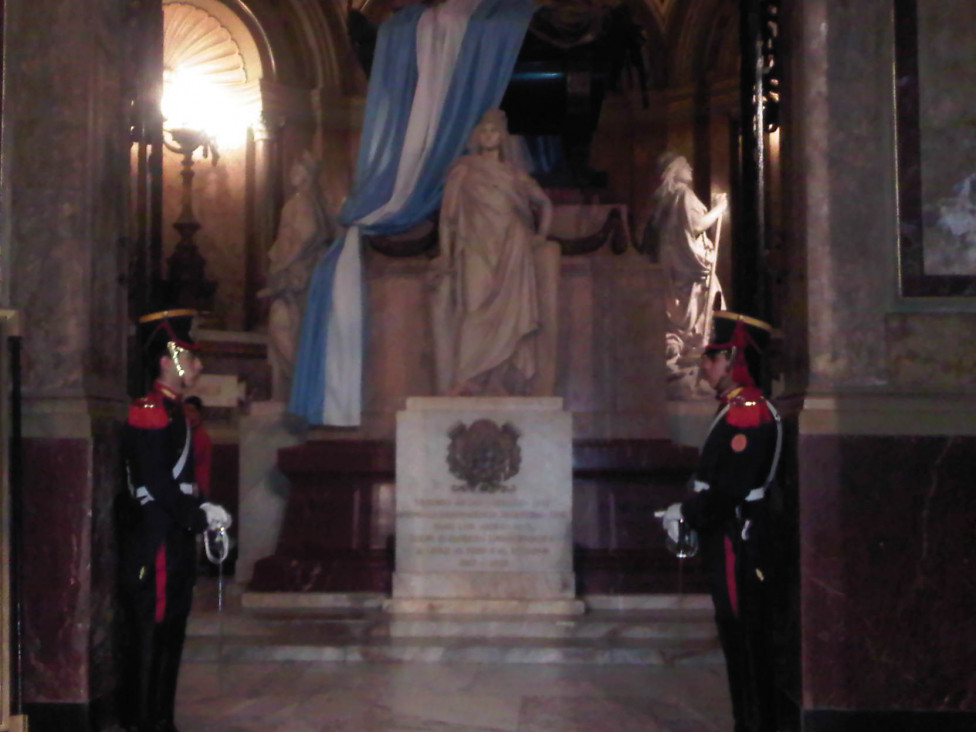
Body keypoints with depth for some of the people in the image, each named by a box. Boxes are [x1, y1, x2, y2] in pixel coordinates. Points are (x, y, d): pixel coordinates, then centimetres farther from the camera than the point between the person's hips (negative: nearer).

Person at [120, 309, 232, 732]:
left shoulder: (173, 412, 17)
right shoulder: (150, 412, -14)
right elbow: (156, 484, -20)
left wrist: (203, 515, 8)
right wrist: (201, 516, -14)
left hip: (174, 542, 10)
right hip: (155, 542, -10)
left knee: (170, 637, 14)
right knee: (151, 634, -5)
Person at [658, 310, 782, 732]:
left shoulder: (748, 413, -17)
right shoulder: (736, 408, 15)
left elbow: (730, 488, -23)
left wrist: (687, 515, -13)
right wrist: (688, 509, 9)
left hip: (739, 543, -10)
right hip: (727, 541, 10)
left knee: (746, 639, -5)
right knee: (737, 638, 15)